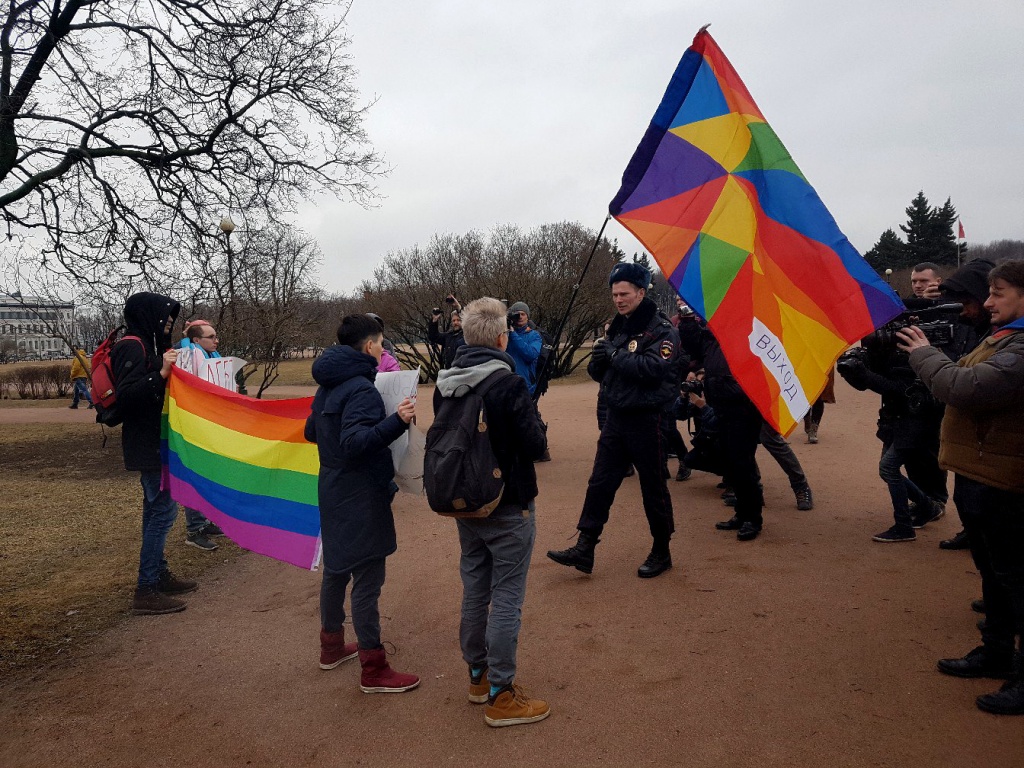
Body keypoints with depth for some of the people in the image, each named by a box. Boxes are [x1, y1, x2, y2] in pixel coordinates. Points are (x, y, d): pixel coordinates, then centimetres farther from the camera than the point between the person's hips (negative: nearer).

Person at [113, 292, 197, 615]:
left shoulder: (147, 345, 15)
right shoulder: (132, 347, -15)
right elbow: (126, 396, -24)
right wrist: (161, 373, -32)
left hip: (153, 443, 11)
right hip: (147, 445, -11)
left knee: (156, 507, 15)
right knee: (164, 508, -11)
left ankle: (159, 575, 26)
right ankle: (145, 591, -8)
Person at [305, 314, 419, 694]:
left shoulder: (328, 386, 9)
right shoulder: (362, 389, -20)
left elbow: (312, 432, 19)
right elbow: (354, 442, -30)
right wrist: (396, 421, -39)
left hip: (333, 491, 10)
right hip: (361, 496, -10)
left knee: (336, 569, 21)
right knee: (367, 580, -3)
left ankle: (332, 646, 37)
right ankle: (374, 670, 6)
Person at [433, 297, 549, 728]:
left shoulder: (444, 385, -1)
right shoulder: (509, 385, -21)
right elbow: (535, 445, -16)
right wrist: (535, 434, 4)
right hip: (508, 506, -6)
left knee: (474, 589, 18)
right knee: (506, 597, 3)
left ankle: (478, 675, 33)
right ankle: (500, 696, 13)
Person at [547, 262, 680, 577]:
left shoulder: (661, 329, -10)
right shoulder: (617, 327, 12)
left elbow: (656, 367, -27)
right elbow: (598, 373, 14)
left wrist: (615, 355, -20)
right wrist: (598, 362, -9)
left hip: (646, 420, -6)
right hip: (616, 417, 7)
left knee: (653, 487, 6)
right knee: (600, 483, 5)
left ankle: (662, 552, 22)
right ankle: (584, 549, 10)